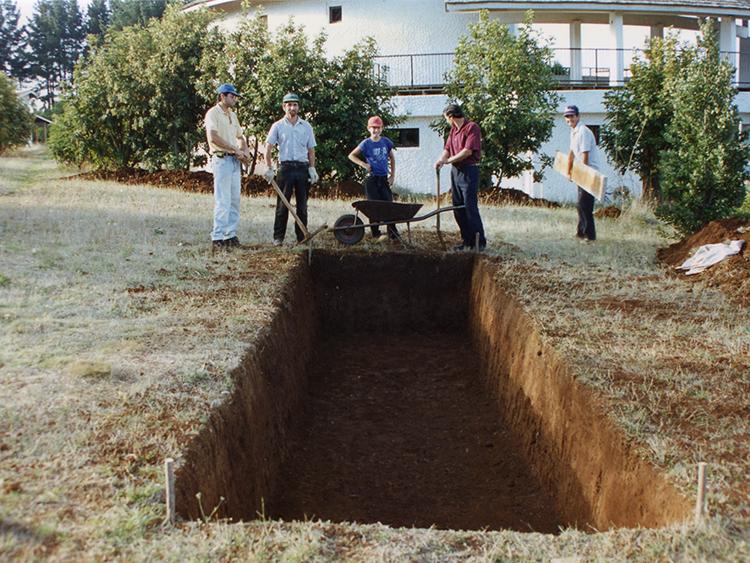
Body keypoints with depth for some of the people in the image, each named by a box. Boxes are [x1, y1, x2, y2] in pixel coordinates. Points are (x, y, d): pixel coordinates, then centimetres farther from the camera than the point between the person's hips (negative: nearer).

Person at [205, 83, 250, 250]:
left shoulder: (233, 115, 20)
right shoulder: (213, 113, -6)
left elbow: (240, 136, 27)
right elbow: (213, 137, -19)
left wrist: (245, 151, 6)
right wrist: (236, 150, -16)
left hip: (236, 161, 8)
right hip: (221, 159, -8)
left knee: (235, 200, 7)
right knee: (223, 201, -10)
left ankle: (230, 235, 13)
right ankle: (218, 237, -8)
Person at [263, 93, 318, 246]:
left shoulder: (306, 126, 11)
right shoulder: (278, 126, 4)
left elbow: (311, 150, 12)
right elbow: (268, 148, 1)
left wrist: (312, 169, 2)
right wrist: (269, 168, -8)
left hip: (302, 168, 2)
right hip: (286, 168, -2)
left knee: (302, 205, 6)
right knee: (282, 204, -3)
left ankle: (302, 237, 12)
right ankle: (278, 237, 0)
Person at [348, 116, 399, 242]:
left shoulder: (386, 142, 5)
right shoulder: (366, 144, -4)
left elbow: (392, 158, 17)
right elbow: (351, 155, 2)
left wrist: (392, 175, 10)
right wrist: (363, 164, -9)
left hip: (384, 179, 3)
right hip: (371, 179, -3)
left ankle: (393, 235, 4)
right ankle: (376, 235, 3)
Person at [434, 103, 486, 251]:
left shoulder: (472, 127, -11)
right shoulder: (453, 129, 15)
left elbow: (468, 151, -19)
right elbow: (448, 148, 12)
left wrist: (448, 160, -13)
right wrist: (441, 160, -9)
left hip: (469, 171, -9)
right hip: (455, 171, 9)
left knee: (470, 207, -10)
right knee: (458, 208, 9)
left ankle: (480, 242, -4)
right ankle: (468, 241, 15)